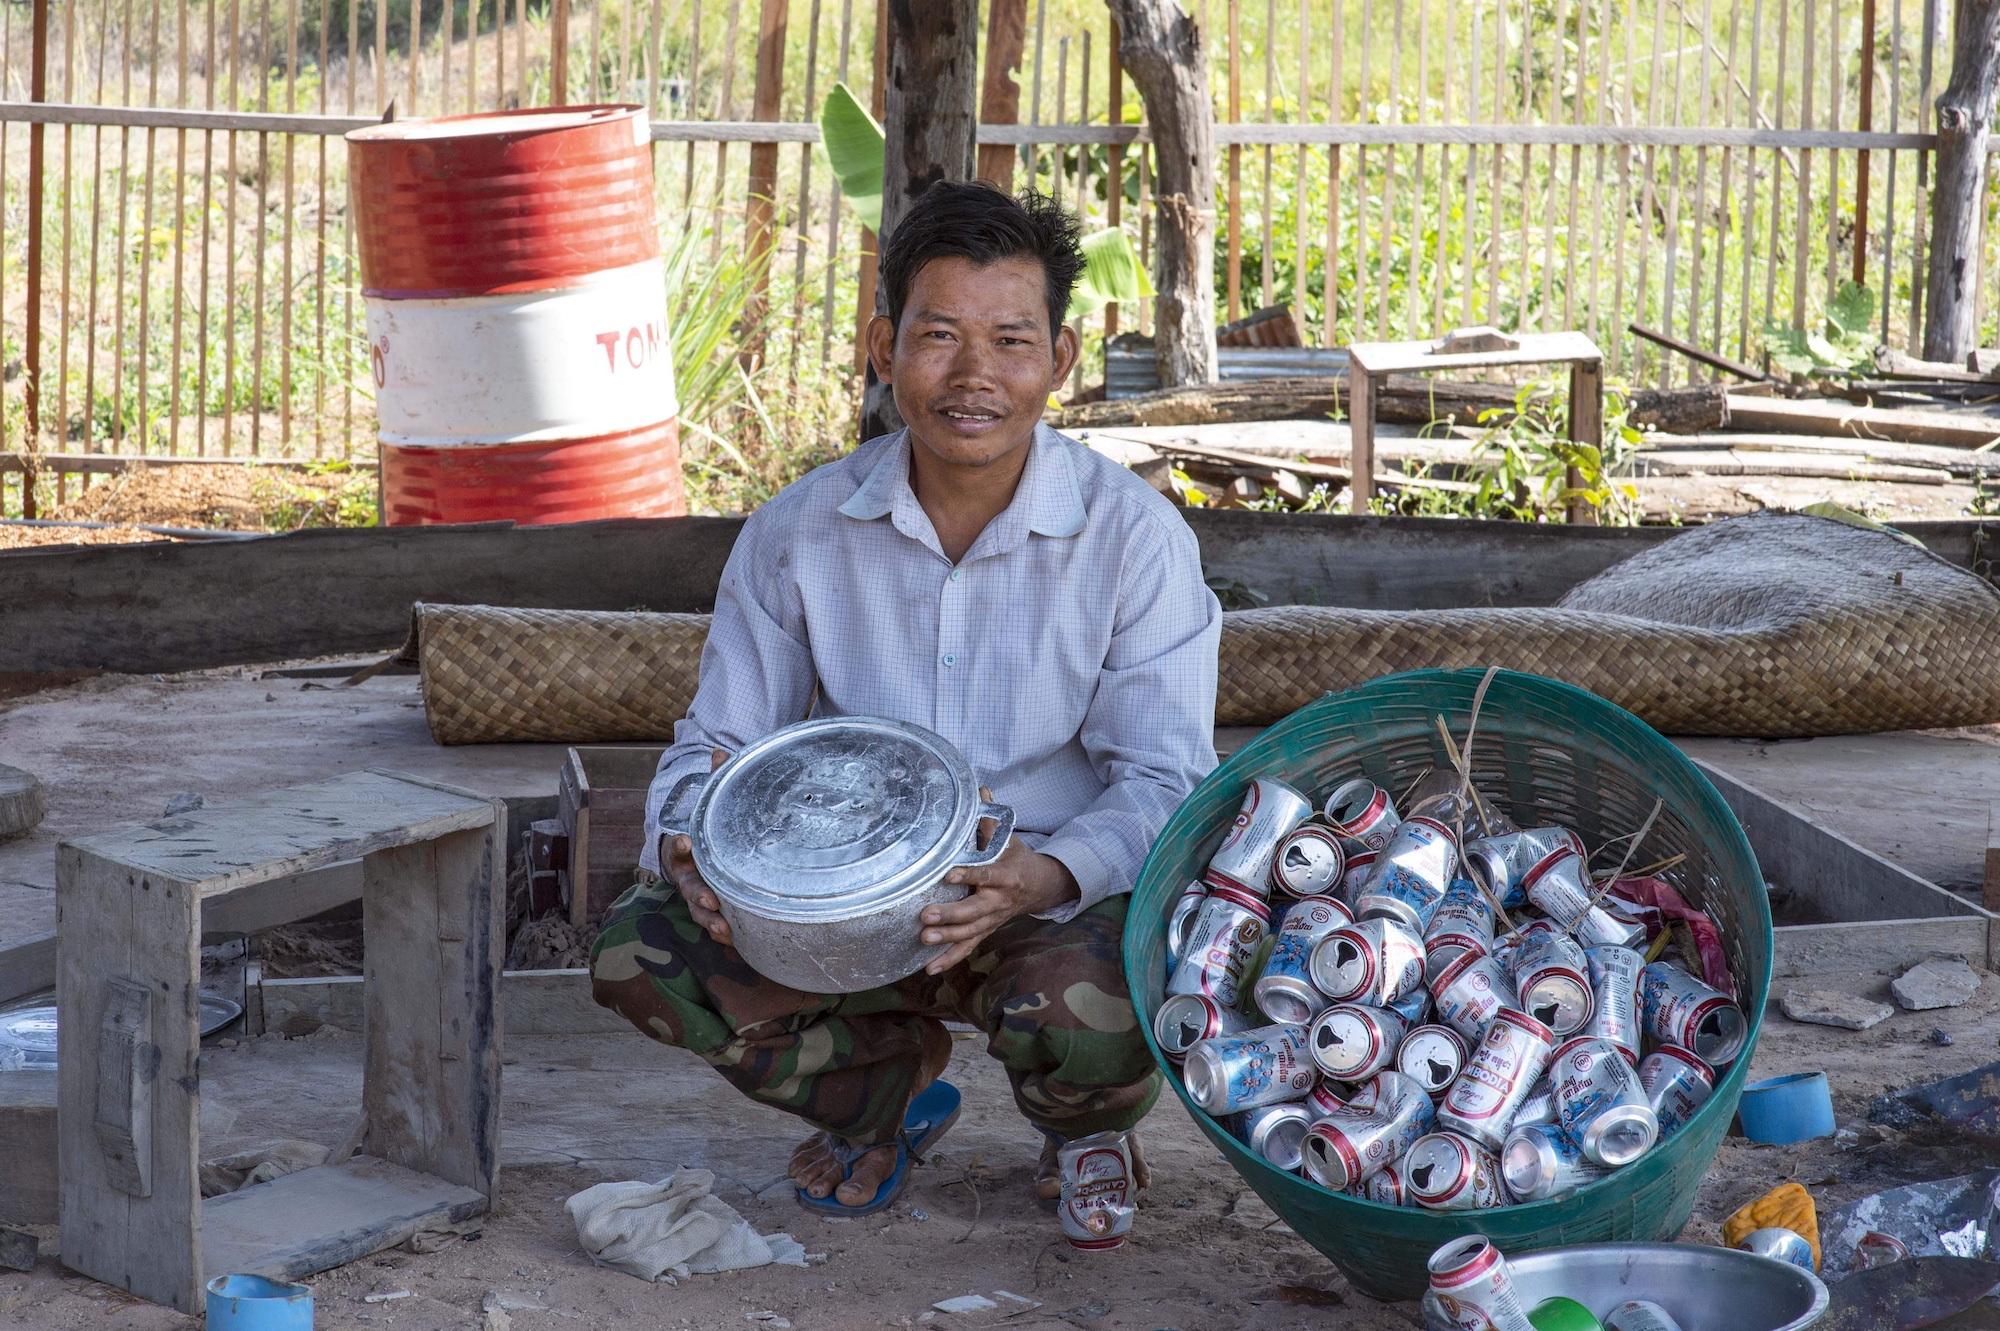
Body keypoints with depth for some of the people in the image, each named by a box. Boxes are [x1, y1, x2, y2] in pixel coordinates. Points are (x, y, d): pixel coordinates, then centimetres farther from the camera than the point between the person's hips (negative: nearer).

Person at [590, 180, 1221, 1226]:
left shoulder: (1135, 537, -11)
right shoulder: (798, 532, -3)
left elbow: (1167, 779, -15)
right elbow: (720, 740, 3)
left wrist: (1046, 877, -36)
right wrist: (692, 841, -22)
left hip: (1058, 907, -3)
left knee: (1086, 1012, -37)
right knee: (637, 950, -19)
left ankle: (1089, 1133, 5)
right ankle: (889, 1081, 10)